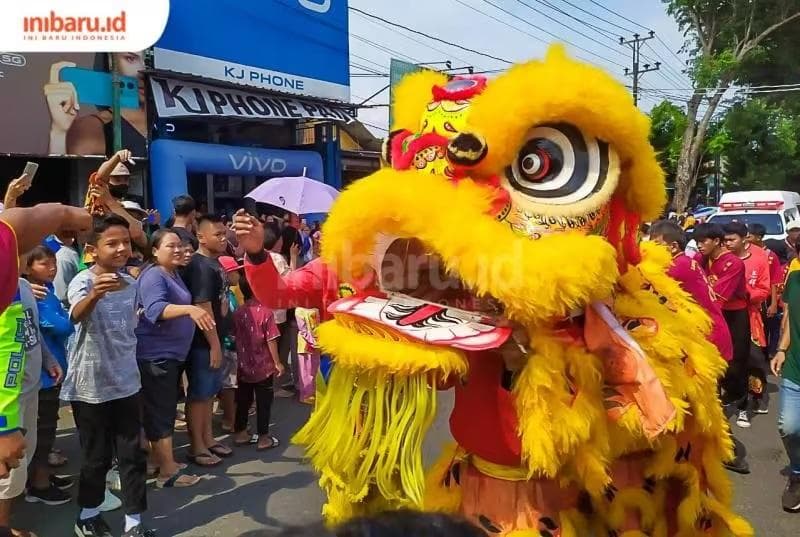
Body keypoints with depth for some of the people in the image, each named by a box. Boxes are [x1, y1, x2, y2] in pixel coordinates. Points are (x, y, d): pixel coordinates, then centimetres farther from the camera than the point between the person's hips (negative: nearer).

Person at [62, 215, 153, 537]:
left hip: (126, 382, 5)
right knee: (96, 455, 8)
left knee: (132, 453, 7)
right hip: (91, 385, -5)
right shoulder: (83, 280, -16)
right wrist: (95, 295, -60)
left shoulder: (131, 285, 3)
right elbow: (77, 315, -38)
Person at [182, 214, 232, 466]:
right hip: (203, 342, -9)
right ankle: (196, 447, 14)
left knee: (209, 391, 18)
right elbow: (202, 307, -24)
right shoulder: (201, 266, -20)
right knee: (199, 394, 2)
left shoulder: (215, 262, 9)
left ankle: (207, 438, 31)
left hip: (214, 338, 9)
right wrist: (214, 345, -21)